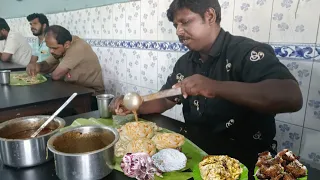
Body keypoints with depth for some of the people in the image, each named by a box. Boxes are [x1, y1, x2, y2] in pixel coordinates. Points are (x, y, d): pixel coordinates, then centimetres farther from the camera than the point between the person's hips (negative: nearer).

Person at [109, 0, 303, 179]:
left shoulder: (247, 51, -15)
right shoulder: (185, 63, 5)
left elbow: (293, 98, -29)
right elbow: (165, 101, 13)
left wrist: (216, 87, -39)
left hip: (242, 160, -5)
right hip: (192, 149, 6)